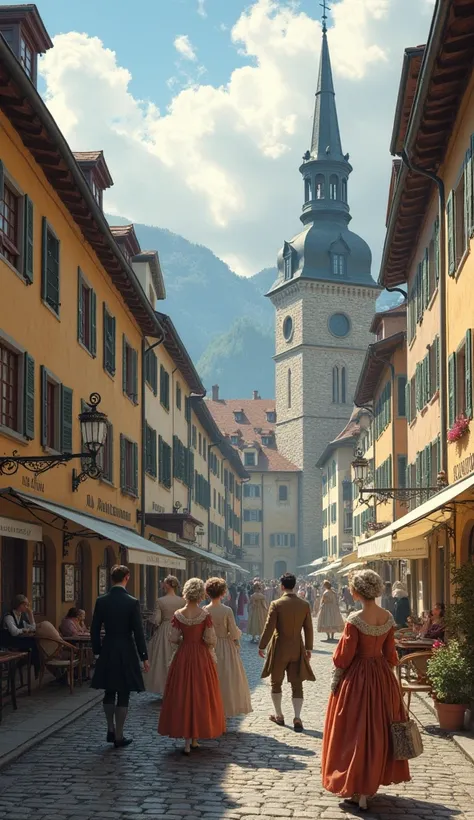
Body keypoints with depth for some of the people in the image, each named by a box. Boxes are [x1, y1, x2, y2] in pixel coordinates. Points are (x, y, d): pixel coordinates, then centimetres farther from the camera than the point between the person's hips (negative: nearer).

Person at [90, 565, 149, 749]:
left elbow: (95, 629, 2)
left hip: (107, 651, 4)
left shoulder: (101, 601, -2)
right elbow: (138, 632, -10)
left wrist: (97, 651, 14)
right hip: (126, 652, -3)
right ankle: (119, 737, 9)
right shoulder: (132, 602, -12)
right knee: (123, 695, 4)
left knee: (109, 692, 19)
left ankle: (111, 730, 23)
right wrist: (144, 657, -3)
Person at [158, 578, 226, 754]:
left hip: (183, 657, 1)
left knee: (182, 695, 7)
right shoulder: (205, 615, -11)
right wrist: (199, 641, 8)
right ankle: (194, 738, 18)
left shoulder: (178, 615, -6)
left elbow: (174, 638, -4)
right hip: (202, 658, -1)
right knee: (200, 695, 11)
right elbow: (211, 640, -12)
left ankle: (187, 742, 6)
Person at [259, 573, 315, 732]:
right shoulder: (304, 605, -3)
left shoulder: (276, 605, -14)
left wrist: (262, 647, -2)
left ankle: (279, 716, 24)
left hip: (279, 649, -2)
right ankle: (297, 717, -6)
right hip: (297, 649, 2)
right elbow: (308, 628, 3)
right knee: (297, 684, 7)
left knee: (276, 683, 15)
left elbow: (269, 628, -12)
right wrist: (309, 648, 13)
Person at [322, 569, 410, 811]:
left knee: (357, 731, 4)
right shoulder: (388, 617, -3)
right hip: (383, 677, 5)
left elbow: (345, 655, -15)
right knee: (380, 729, 18)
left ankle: (359, 792, 6)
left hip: (358, 678, -5)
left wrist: (335, 681, -4)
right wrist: (385, 675, 16)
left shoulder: (355, 619, -20)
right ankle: (374, 780, 29)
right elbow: (390, 653, 5)